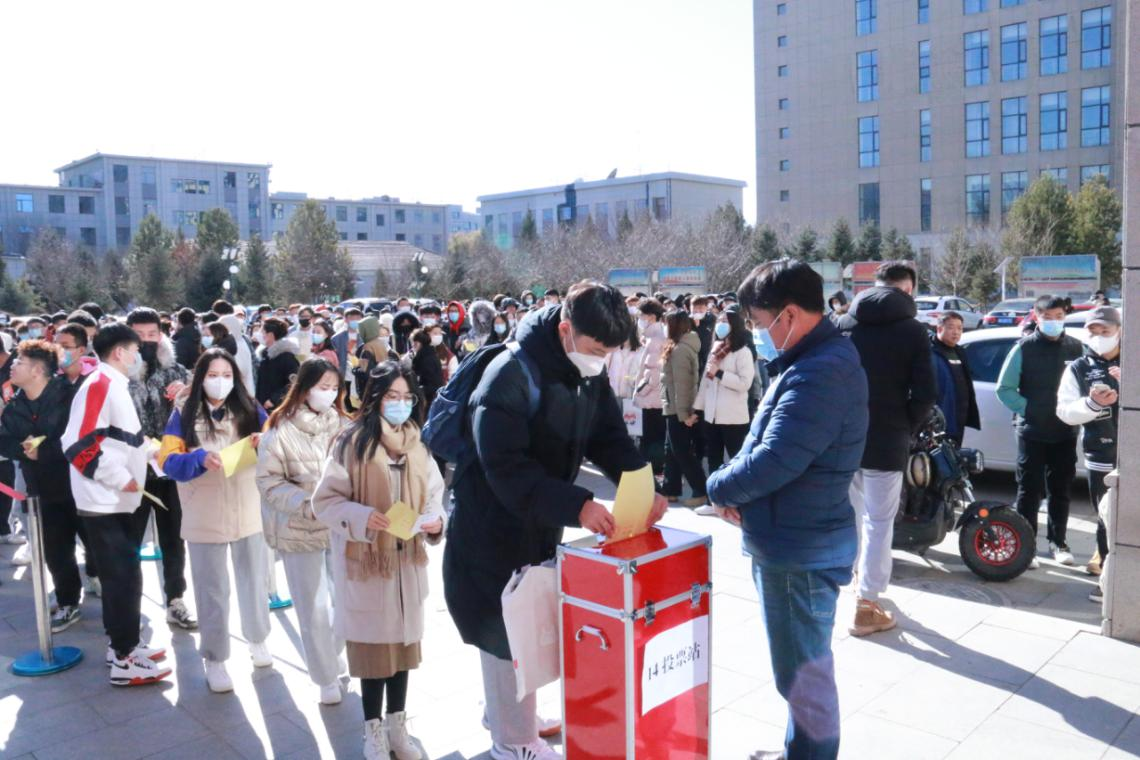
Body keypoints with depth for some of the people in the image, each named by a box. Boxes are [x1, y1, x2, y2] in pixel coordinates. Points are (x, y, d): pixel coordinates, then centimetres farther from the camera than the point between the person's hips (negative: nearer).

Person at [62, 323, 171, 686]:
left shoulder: (114, 385, 14)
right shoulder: (99, 386, -16)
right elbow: (79, 445, -24)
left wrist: (149, 446, 7)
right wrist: (120, 478, -18)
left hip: (118, 501, 9)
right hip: (104, 501, -9)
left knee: (122, 574, 16)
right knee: (124, 576, -5)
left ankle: (122, 643, 28)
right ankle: (124, 660, 4)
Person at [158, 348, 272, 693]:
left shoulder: (250, 410, -1)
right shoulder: (184, 414, -5)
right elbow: (168, 460, -11)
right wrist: (200, 459, -29)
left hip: (249, 514, 2)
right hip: (205, 519, -2)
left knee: (254, 582, 16)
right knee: (212, 591, 9)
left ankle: (257, 639, 38)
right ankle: (215, 660, 22)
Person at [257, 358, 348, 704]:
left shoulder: (342, 425, -3)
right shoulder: (281, 428, -10)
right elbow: (268, 481, -9)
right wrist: (307, 504, -20)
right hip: (300, 530, -2)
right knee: (313, 608, 8)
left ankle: (332, 652, 37)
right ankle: (326, 679, 26)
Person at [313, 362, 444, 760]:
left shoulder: (418, 444, 3)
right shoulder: (352, 442, -11)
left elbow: (433, 496, 10)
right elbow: (325, 500, -9)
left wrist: (435, 522, -10)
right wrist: (361, 517, -25)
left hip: (407, 560, 4)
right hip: (364, 561, -4)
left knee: (404, 639, 13)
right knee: (372, 643, 7)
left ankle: (397, 723, 30)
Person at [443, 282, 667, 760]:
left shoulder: (589, 373, -3)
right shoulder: (511, 375, -28)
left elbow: (611, 439, -2)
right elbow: (505, 468, -33)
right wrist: (576, 506, -40)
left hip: (542, 524, 8)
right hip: (495, 527, -8)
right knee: (506, 632, 6)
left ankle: (506, 713, 43)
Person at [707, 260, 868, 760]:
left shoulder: (820, 373, -27)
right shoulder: (822, 358, 9)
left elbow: (774, 460, -30)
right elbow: (772, 446, 13)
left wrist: (720, 487, -12)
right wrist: (737, 489, -2)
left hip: (800, 549, -11)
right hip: (799, 538, 11)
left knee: (803, 669, 7)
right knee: (801, 663, 25)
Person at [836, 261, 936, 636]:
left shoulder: (844, 323, 3)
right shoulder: (913, 330, -7)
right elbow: (925, 394, -11)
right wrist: (906, 429, 4)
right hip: (886, 440, -4)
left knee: (851, 515, 21)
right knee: (879, 522, 3)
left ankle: (863, 583, 37)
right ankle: (866, 606, 6)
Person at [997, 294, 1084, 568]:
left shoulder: (1076, 347, 5)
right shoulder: (1024, 348, -3)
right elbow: (1004, 388, -2)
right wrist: (1027, 410, -11)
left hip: (1065, 433, 3)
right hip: (1032, 432, -3)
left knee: (1061, 491, 12)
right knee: (1029, 491, 1)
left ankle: (1058, 542, 25)